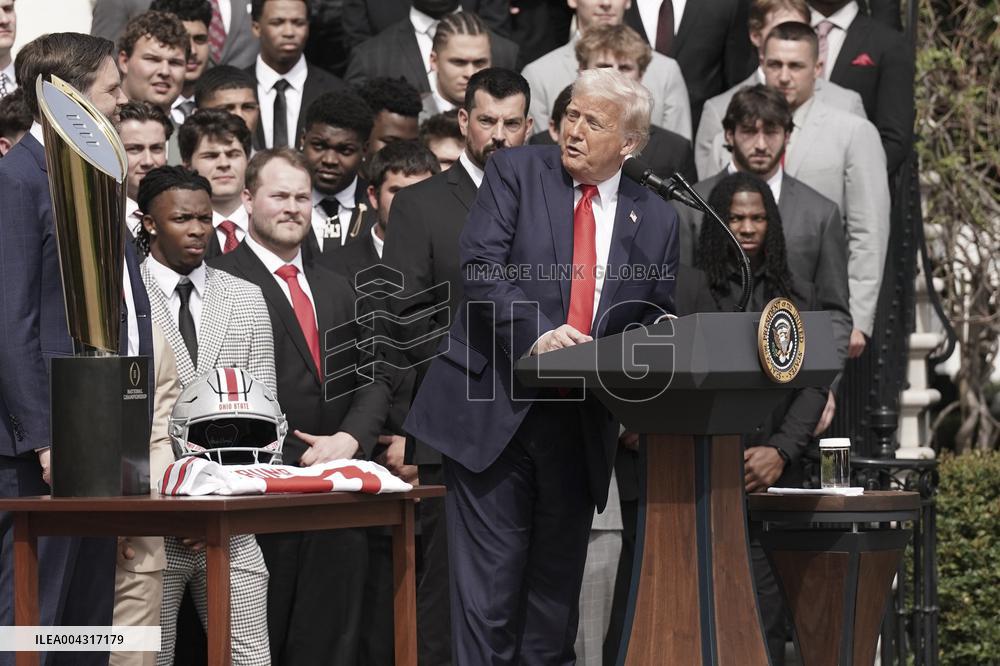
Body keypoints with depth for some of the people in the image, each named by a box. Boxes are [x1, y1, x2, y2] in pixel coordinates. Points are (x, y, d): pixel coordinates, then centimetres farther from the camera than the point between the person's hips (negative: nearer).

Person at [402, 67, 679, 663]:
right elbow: (483, 265, -10)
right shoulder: (516, 173, 3)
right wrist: (535, 334, -24)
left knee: (557, 582, 8)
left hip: (581, 427, 3)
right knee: (489, 580, -6)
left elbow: (655, 323, 15)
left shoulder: (656, 220, 12)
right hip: (495, 410, -3)